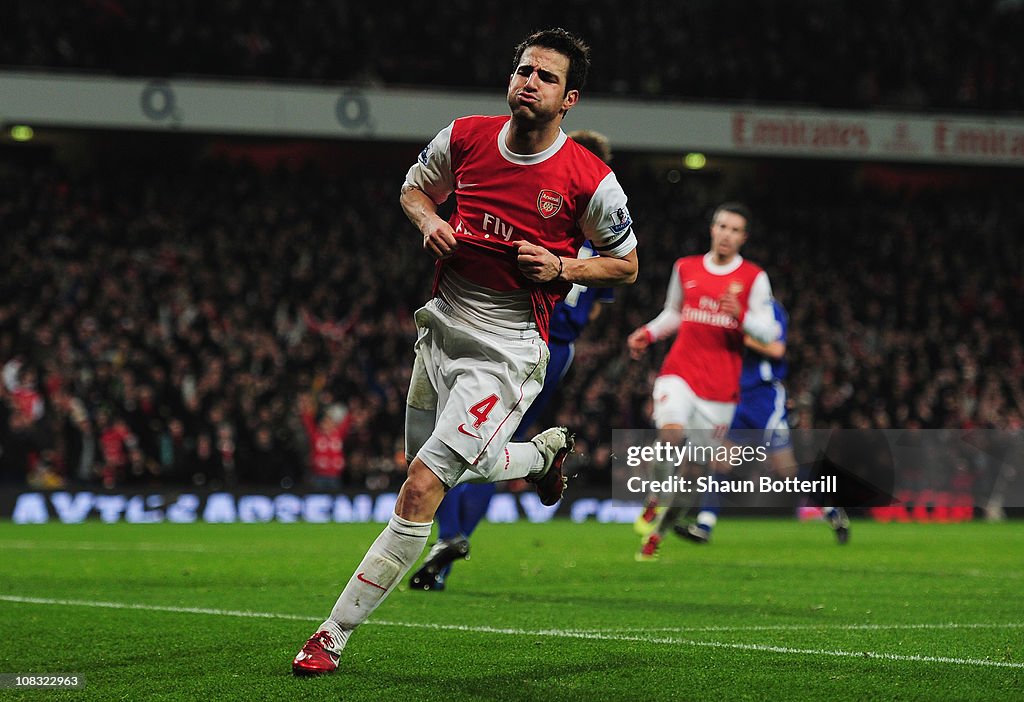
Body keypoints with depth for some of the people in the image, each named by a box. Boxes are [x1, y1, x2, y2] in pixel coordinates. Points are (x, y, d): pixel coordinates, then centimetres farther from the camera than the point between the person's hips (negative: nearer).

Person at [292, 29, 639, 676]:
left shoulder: (590, 180, -11)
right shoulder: (464, 138, -1)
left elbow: (626, 264, 4)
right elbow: (415, 187, 19)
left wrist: (562, 268, -14)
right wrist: (430, 222, -4)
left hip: (506, 350, -6)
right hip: (443, 325, 6)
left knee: (421, 491, -16)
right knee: (444, 470, 21)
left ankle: (334, 634, -12)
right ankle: (546, 450, 49)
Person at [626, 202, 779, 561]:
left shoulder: (754, 278, 1)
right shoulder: (686, 268, 10)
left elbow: (770, 332, -1)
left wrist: (741, 315, -20)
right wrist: (647, 333, 9)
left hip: (720, 385, -1)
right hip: (679, 371, 1)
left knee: (694, 464, 2)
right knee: (671, 431, -28)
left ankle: (658, 532, 18)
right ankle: (657, 498, -4)